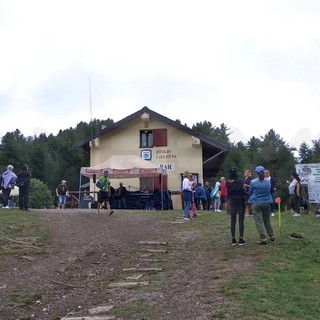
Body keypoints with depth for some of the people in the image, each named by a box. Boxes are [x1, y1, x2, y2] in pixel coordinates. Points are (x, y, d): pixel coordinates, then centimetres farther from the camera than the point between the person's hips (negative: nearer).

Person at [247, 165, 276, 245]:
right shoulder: (268, 182, 0)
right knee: (267, 220, 17)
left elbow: (250, 192, 4)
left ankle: (263, 238, -5)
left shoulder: (253, 182, -9)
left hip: (256, 203, -4)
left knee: (259, 221, -1)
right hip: (266, 202, 4)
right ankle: (272, 236, 23)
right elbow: (269, 191, 13)